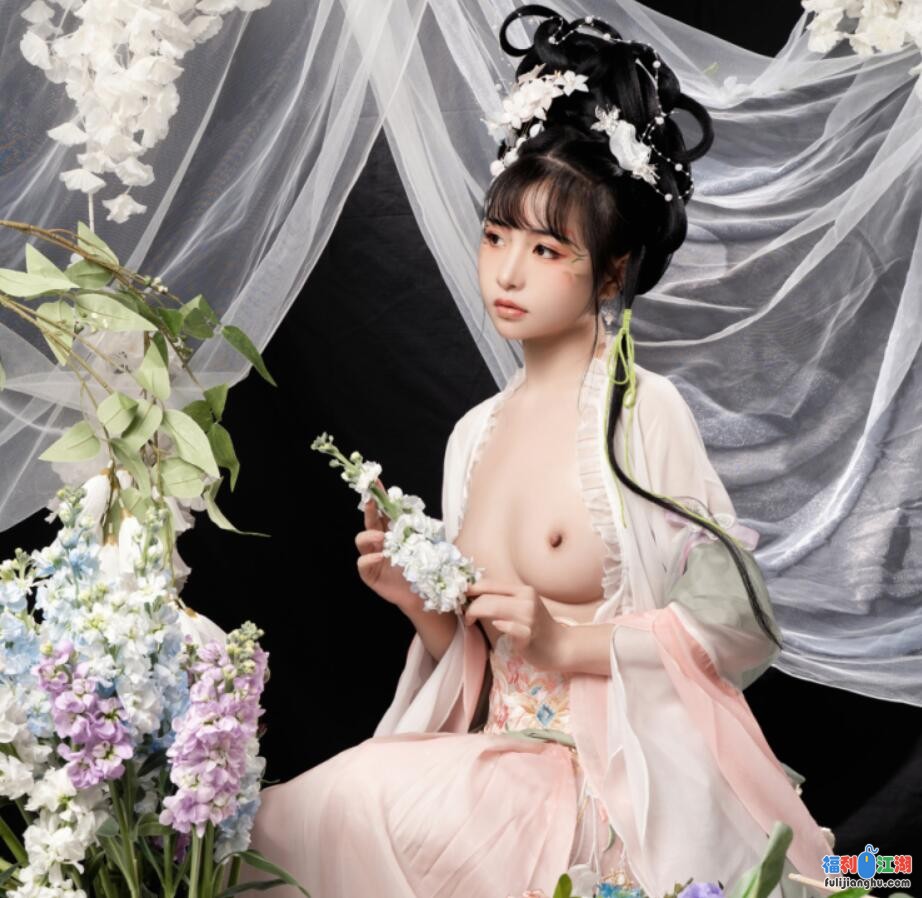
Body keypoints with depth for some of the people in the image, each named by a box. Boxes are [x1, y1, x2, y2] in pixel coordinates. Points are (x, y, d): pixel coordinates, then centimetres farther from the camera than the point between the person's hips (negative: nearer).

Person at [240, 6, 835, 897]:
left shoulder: (643, 411, -9)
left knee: (374, 798, -28)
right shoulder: (474, 434, 10)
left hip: (630, 780, -5)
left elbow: (739, 624, -8)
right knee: (287, 819, -18)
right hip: (510, 756, 6)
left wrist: (567, 640, -14)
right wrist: (418, 602, -3)